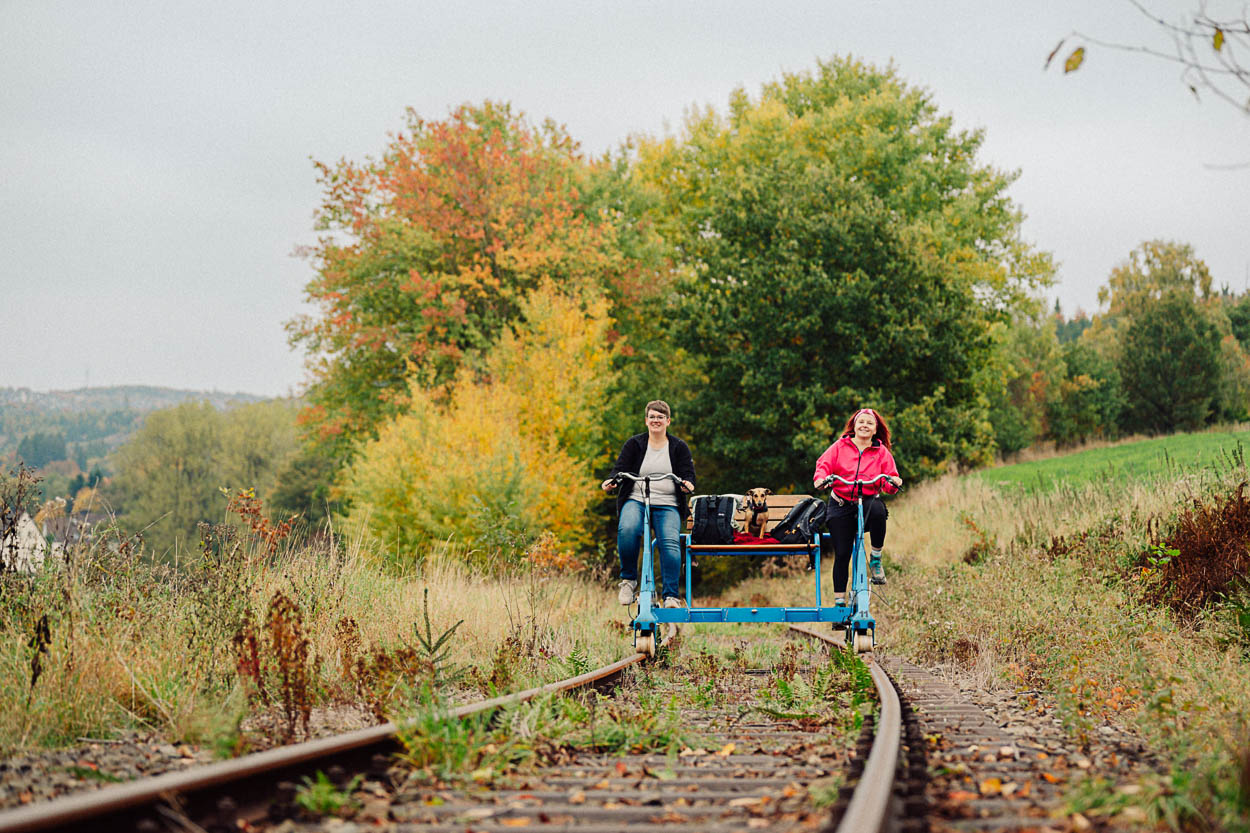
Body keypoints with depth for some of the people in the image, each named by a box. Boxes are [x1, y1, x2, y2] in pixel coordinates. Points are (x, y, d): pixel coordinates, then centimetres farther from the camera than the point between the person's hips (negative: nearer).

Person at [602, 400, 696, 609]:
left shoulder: (679, 447, 13)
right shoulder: (634, 444, 12)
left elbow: (687, 473, 5)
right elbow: (621, 468, 4)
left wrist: (687, 483, -20)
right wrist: (611, 481, -18)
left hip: (667, 505, 0)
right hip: (636, 500, 0)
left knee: (670, 543, -27)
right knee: (627, 529, -33)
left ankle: (671, 596, -24)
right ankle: (628, 580, -15)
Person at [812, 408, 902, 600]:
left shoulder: (881, 452, 8)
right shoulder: (840, 446, 7)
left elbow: (890, 479, 2)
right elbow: (824, 464, -2)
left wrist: (894, 482, -22)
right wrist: (821, 477, -24)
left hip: (869, 501, 0)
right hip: (841, 505, 0)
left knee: (878, 510, -38)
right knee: (842, 553, -5)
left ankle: (876, 559, -17)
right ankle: (839, 600, 8)